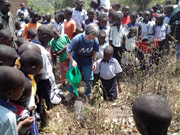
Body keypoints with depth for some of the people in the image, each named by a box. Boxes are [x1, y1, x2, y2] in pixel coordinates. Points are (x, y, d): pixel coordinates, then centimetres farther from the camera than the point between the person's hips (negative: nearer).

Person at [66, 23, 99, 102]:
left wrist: (94, 61, -8)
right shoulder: (77, 39, -30)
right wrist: (72, 61, -30)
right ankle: (70, 93, 33)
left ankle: (88, 94, 35)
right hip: (76, 59, -2)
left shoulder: (95, 41, -21)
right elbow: (68, 50, -21)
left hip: (88, 61, 2)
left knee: (89, 78, 11)